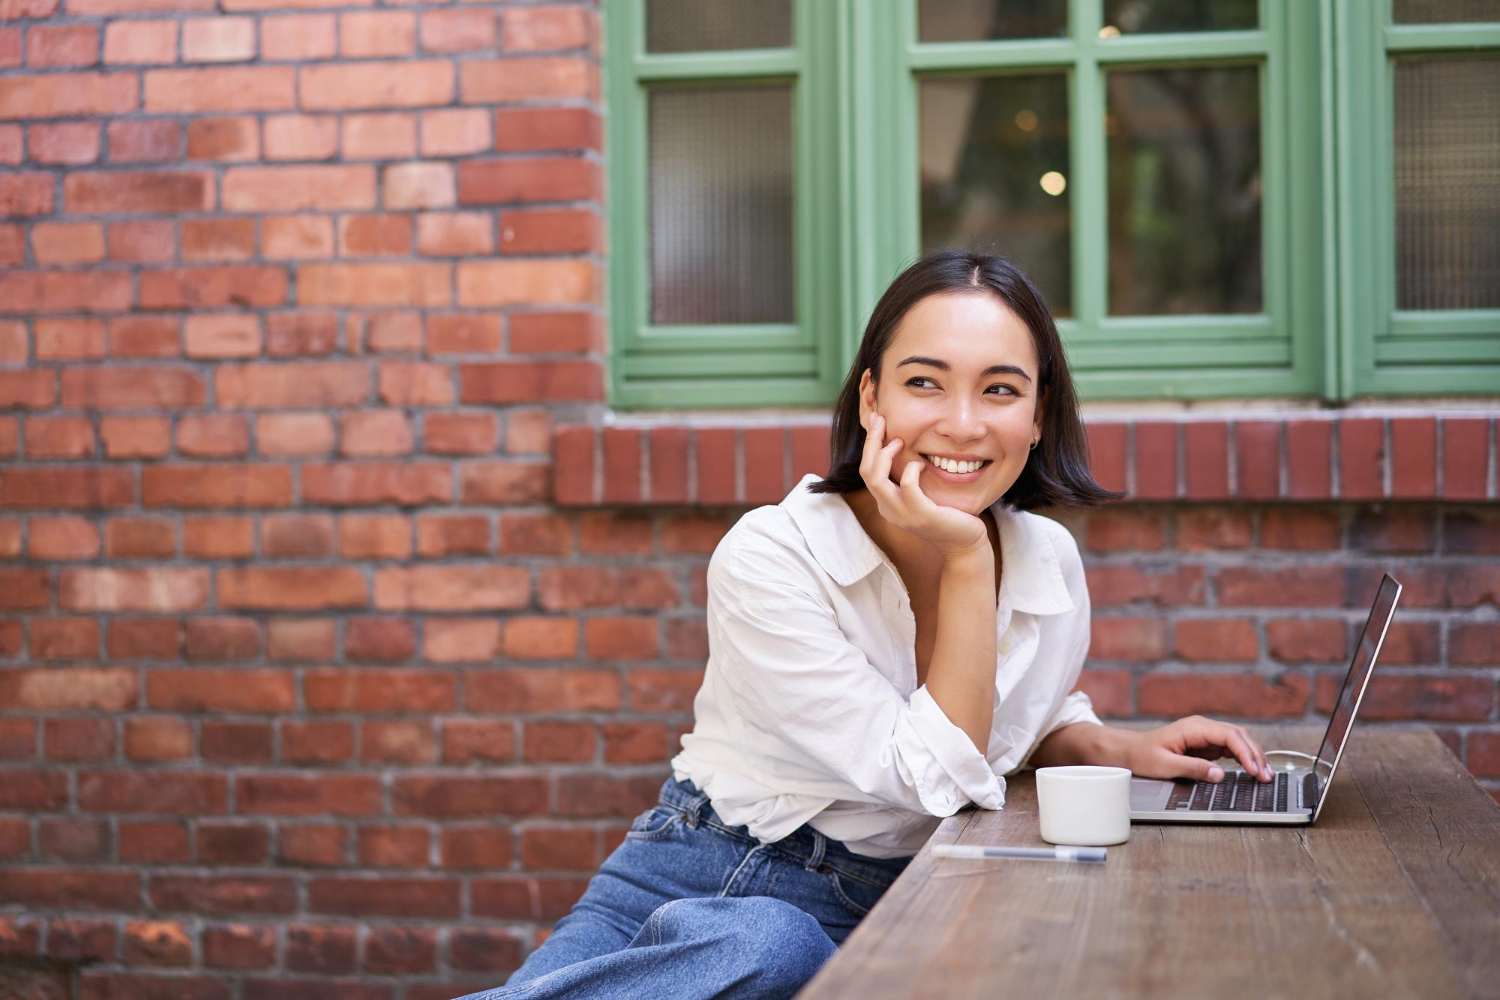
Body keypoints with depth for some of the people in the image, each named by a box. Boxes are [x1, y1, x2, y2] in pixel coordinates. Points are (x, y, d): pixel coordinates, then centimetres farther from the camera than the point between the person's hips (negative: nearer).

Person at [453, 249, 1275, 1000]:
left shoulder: (1049, 560, 0)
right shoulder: (767, 560, -16)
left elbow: (1040, 717, 22)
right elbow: (941, 778, -18)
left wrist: (1122, 749, 2)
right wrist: (964, 563, -20)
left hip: (876, 922, 3)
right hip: (698, 873, -3)